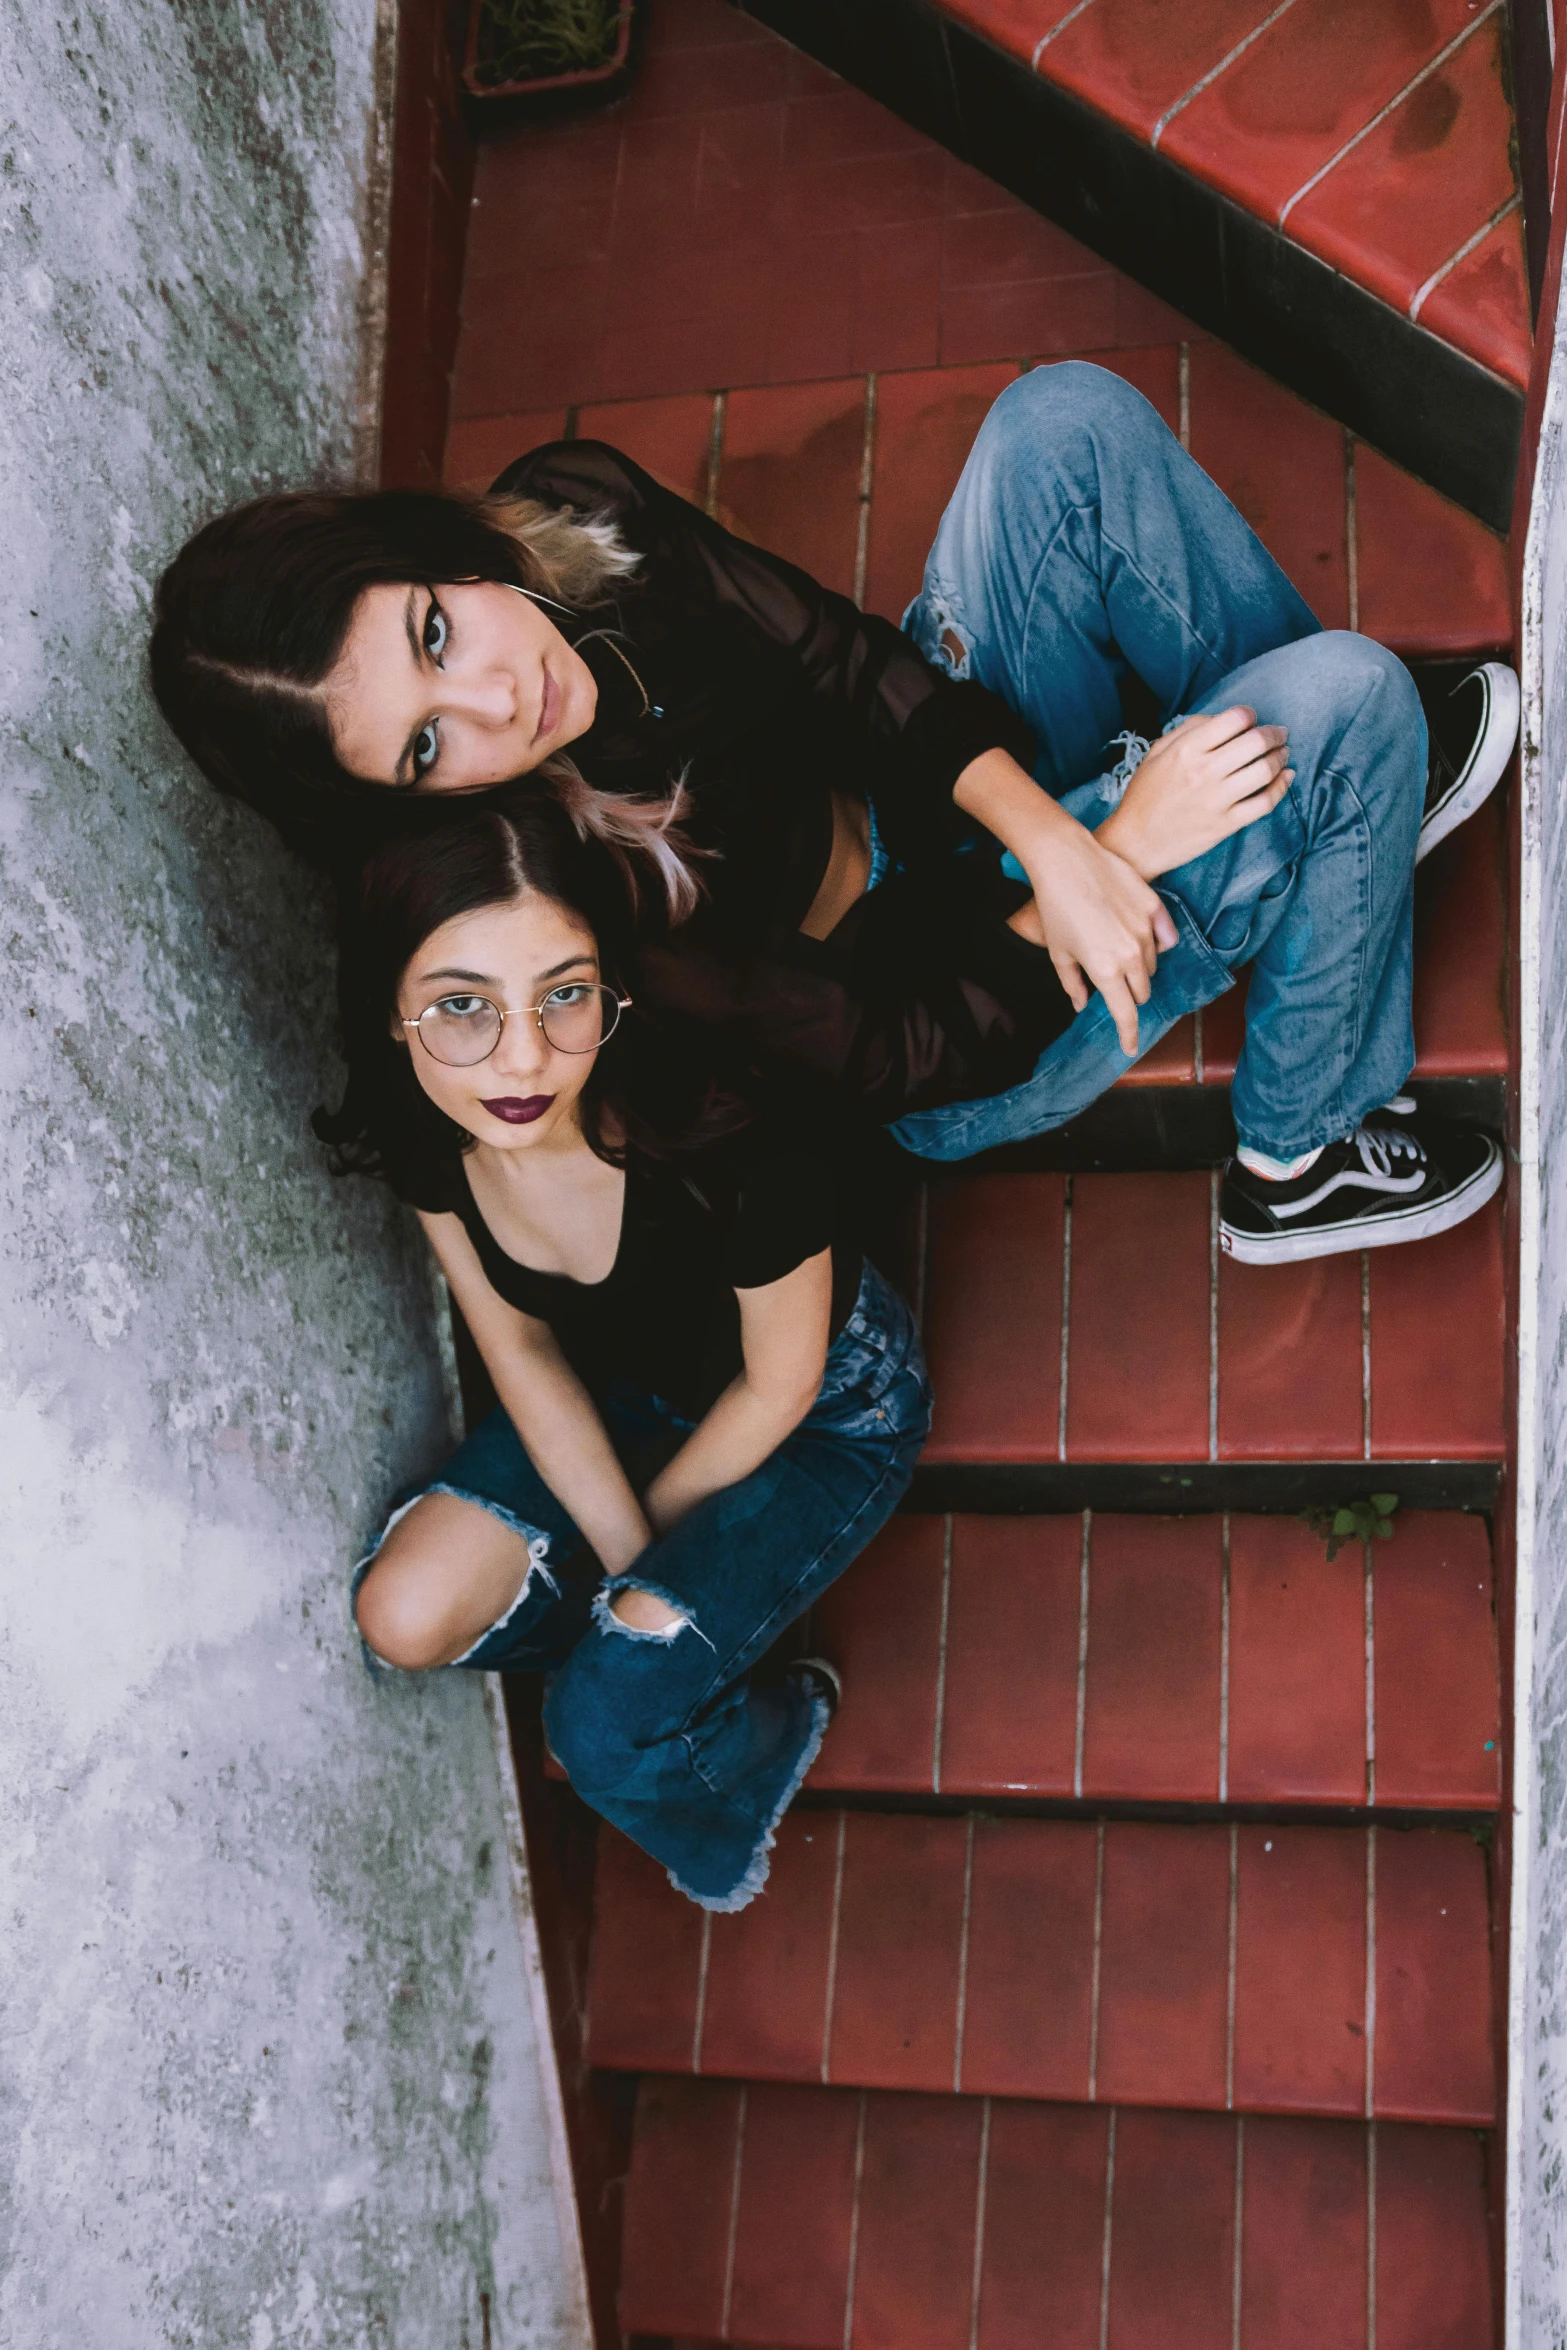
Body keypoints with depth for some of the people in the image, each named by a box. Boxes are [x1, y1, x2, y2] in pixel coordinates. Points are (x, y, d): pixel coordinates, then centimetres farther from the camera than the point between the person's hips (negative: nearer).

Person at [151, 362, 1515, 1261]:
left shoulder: (569, 509, -19)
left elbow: (847, 660, -11)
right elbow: (913, 1057, -26)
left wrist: (1046, 838, -25)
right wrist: (1124, 846, -25)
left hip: (953, 777, 7)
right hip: (968, 1048, -7)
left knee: (1068, 419, -9)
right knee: (1347, 698, -19)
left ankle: (1347, 804, 12)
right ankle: (1306, 1156, 5)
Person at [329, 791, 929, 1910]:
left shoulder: (730, 1137, -40)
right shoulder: (421, 1127, -23)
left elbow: (779, 1385, -20)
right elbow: (523, 1349, -7)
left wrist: (644, 1539, -7)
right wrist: (627, 1556, -10)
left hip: (827, 1421, -5)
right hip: (625, 1388, 5)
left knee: (607, 1727, -17)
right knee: (407, 1618, -12)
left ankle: (780, 1720, 17)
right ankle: (661, 1633, 13)